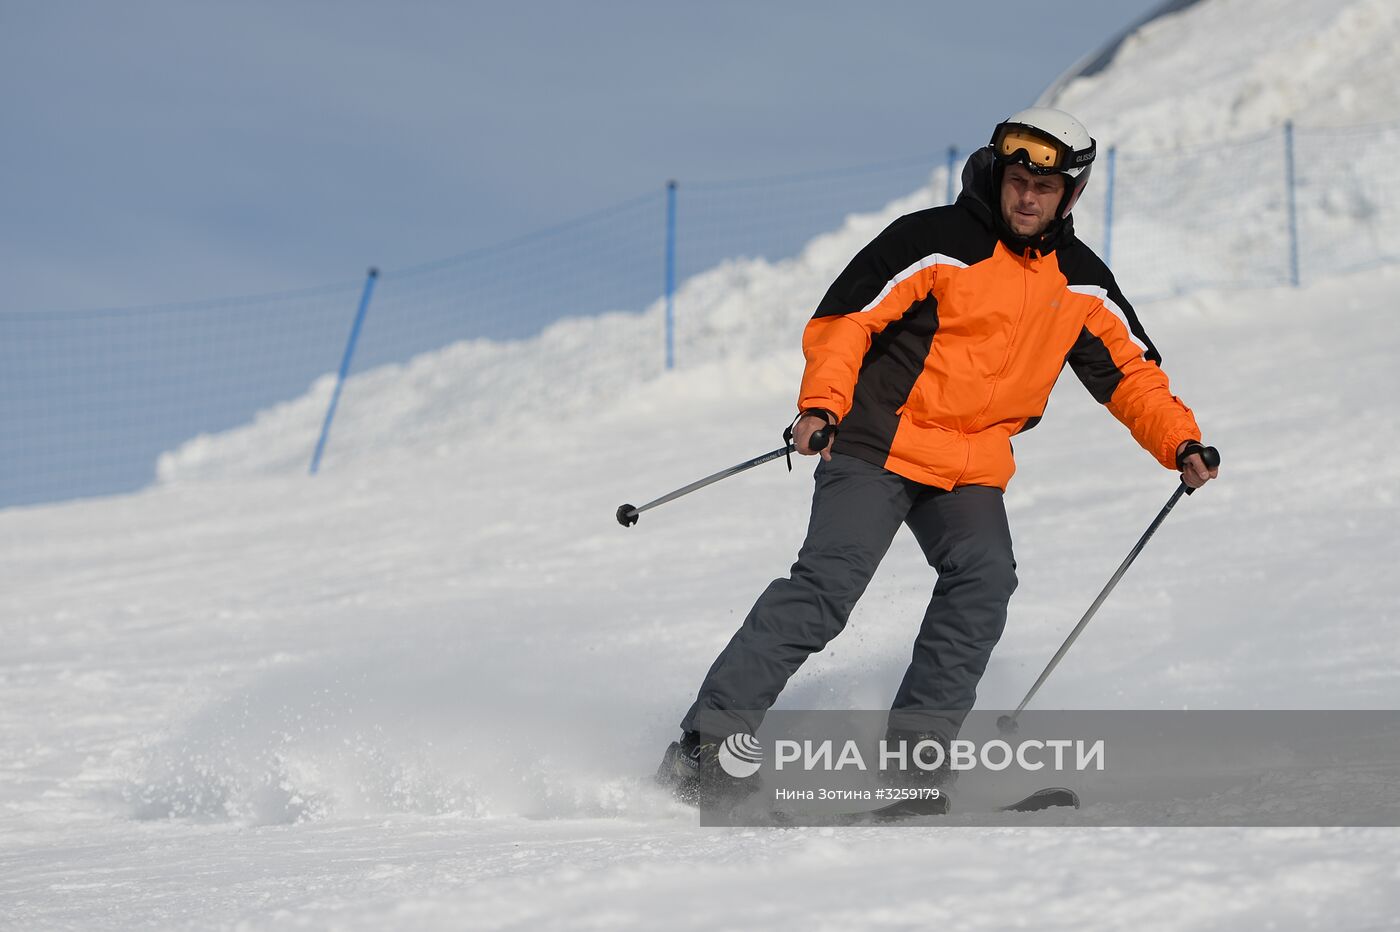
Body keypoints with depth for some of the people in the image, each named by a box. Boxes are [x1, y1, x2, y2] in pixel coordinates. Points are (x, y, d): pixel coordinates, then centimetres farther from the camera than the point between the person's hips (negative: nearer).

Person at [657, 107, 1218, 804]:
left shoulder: (1082, 284, 9)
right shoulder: (936, 243, -9)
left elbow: (1130, 373, 18)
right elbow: (844, 320, -10)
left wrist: (1180, 442, 3)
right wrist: (821, 404, -25)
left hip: (972, 470, 5)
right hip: (877, 446, -5)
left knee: (984, 578, -22)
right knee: (829, 583, -20)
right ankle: (706, 744, -18)